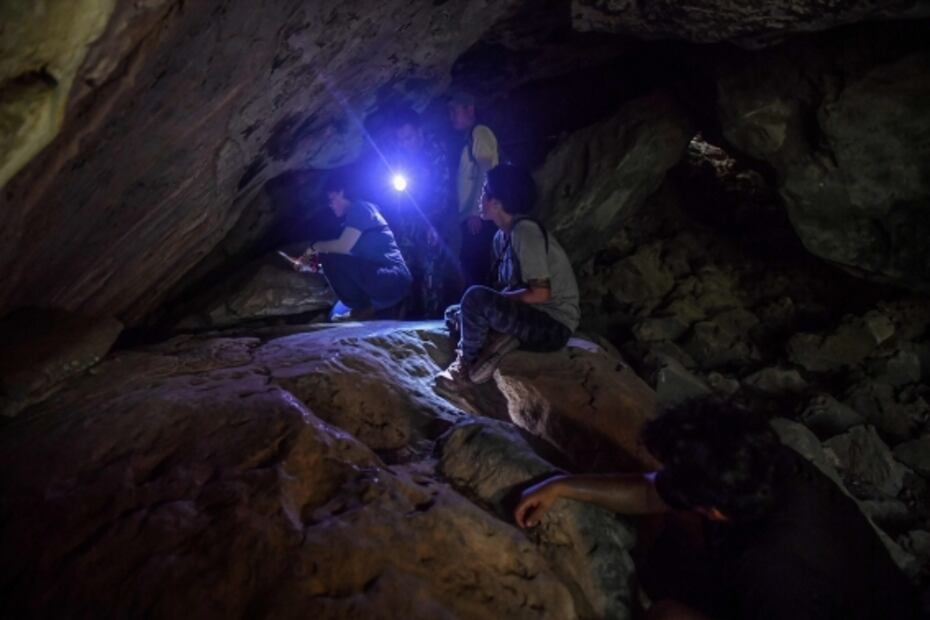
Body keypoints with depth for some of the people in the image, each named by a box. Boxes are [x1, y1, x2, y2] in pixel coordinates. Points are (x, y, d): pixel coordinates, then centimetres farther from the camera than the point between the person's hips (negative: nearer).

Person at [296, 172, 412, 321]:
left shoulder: (359, 208, -7)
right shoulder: (353, 216, 23)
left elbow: (343, 247, -19)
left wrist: (315, 247, -1)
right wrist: (312, 261, 11)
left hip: (390, 281, -10)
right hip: (389, 281, 10)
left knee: (330, 258, -17)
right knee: (337, 315, 18)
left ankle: (363, 309, -8)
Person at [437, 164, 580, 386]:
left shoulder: (525, 231, -19)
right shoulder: (502, 237, 8)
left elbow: (540, 293, -23)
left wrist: (496, 300, -12)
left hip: (554, 326, -9)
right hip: (530, 317, 9)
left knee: (476, 297, -25)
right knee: (454, 312, 11)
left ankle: (466, 363, -5)